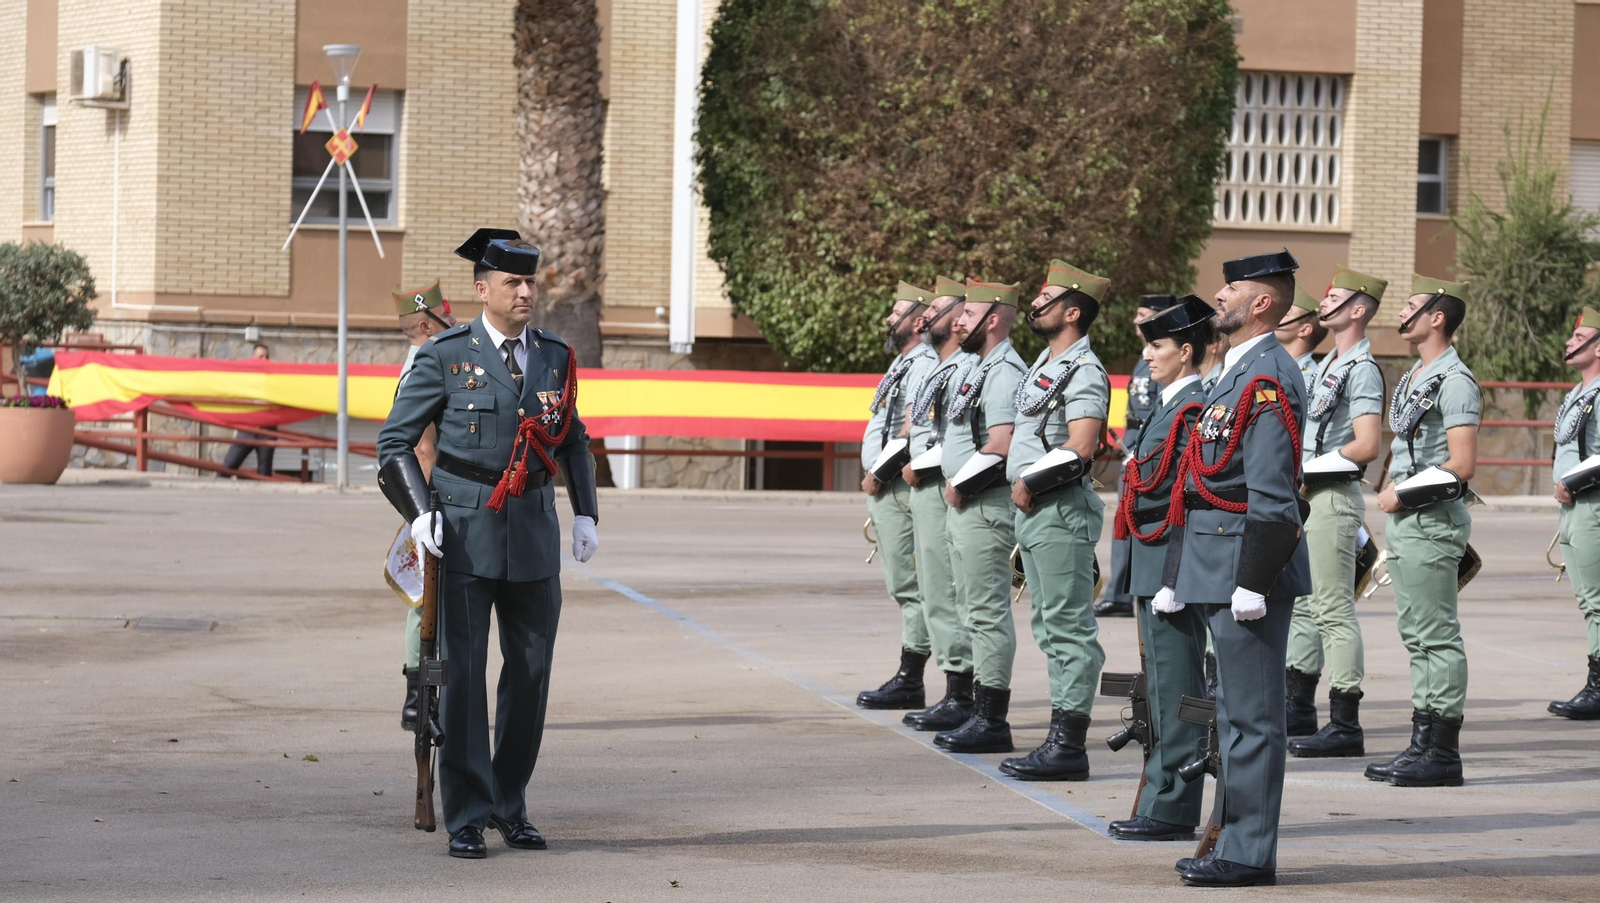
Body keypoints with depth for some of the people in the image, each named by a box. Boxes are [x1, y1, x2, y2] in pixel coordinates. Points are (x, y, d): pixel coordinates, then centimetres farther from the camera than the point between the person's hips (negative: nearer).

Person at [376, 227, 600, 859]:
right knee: (463, 672, -4)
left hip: (534, 534, 4)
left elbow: (574, 442, 20)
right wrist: (419, 513, -11)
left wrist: (585, 513, 8)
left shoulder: (554, 357, 9)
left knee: (531, 670, 6)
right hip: (465, 532, -4)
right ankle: (466, 818, 0)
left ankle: (510, 806, 20)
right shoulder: (446, 357, -2)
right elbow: (395, 440, 1)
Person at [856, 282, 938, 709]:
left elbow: (913, 433, -21)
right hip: (888, 492, 11)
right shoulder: (904, 363, 19)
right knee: (903, 585, 10)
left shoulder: (924, 365, -13)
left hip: (900, 491, -11)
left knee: (907, 584, -8)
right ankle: (908, 679, 13)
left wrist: (880, 474, -16)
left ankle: (908, 683, -8)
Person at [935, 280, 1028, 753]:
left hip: (985, 508, -11)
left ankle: (992, 721, -8)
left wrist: (960, 484, -14)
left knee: (988, 612, -9)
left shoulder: (1004, 372, -15)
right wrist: (956, 487, 13)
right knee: (978, 611, 13)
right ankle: (982, 712, 18)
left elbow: (1001, 446, -23)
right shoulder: (982, 368, 18)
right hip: (965, 507, 11)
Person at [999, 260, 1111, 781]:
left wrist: (1030, 484, -14)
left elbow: (1078, 452, -22)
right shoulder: (1044, 365, 17)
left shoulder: (1084, 373, -13)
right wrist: (1022, 487, 11)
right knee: (1050, 627, 12)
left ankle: (1068, 747, -8)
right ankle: (1061, 738, 17)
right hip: (1033, 514, 11)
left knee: (1070, 628, -8)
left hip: (1062, 512, -11)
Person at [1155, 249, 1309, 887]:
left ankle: (1249, 854, -3)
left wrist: (1253, 581, -23)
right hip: (1218, 568, 10)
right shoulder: (1238, 370, 19)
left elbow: (1272, 494, -20)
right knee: (1237, 710, 14)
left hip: (1248, 563, -10)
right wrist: (1175, 577, 22)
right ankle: (1240, 843, 20)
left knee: (1250, 714, -6)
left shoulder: (1269, 377, -14)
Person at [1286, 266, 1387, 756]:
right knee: (1303, 603, 16)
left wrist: (1308, 465, -14)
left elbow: (1367, 446, -23)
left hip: (1335, 499, -10)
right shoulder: (1327, 366, 16)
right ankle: (1299, 707, 26)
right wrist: (1297, 469, 10)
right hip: (1309, 497, 10)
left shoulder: (1362, 371, -14)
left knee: (1335, 609, -9)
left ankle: (1346, 725, -8)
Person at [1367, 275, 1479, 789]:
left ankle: (1444, 753, -5)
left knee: (1437, 636, -7)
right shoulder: (1413, 378, 17)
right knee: (1417, 636, 12)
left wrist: (1403, 495, -14)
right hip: (1405, 521, 10)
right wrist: (1390, 491, 9)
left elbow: (1462, 465, -20)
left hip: (1432, 521, -10)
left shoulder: (1454, 381, -14)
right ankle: (1422, 744, 17)